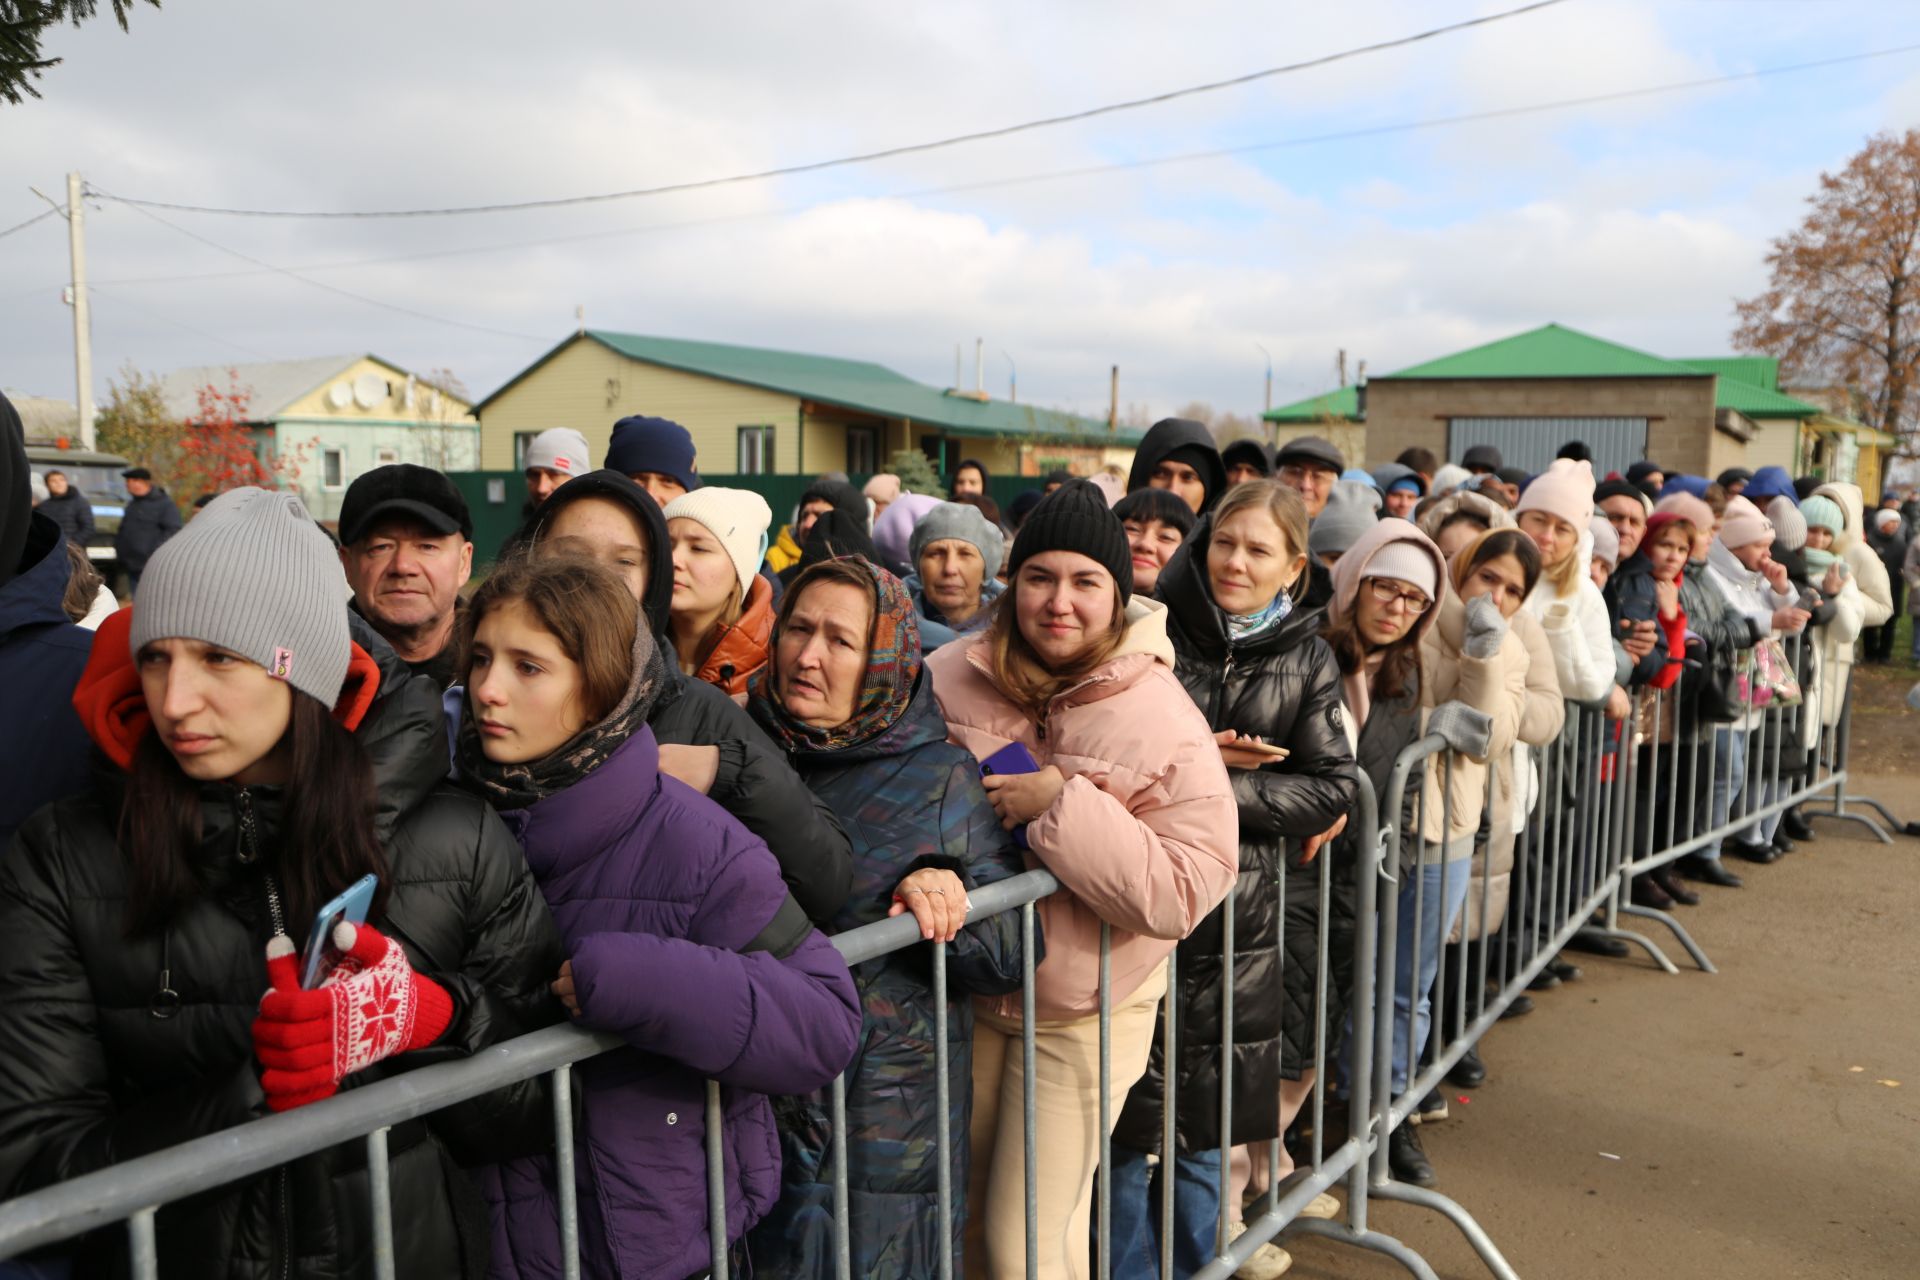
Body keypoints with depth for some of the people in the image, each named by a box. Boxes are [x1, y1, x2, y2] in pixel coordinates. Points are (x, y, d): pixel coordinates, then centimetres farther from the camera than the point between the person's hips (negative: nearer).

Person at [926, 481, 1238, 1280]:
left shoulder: (1164, 725, -16)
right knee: (955, 1214, 18)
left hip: (1083, 1011, -3)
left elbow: (1182, 892, -21)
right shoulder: (950, 679, -8)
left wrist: (1060, 806, -26)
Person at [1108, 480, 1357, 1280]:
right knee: (1130, 1120, 5)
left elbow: (1333, 789, -3)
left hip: (1242, 917, 2)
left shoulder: (1304, 658, 3)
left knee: (1203, 1129, 13)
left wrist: (1218, 786, -15)